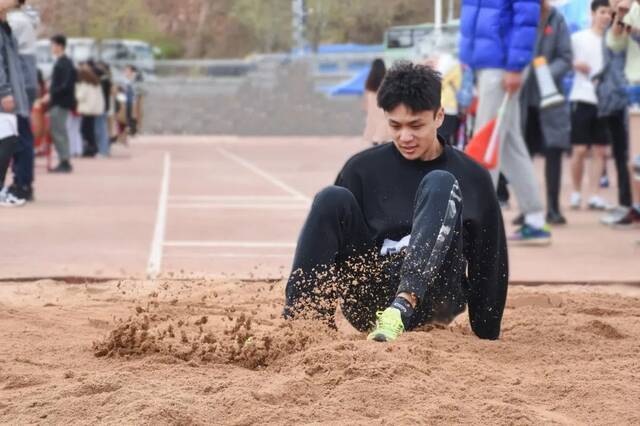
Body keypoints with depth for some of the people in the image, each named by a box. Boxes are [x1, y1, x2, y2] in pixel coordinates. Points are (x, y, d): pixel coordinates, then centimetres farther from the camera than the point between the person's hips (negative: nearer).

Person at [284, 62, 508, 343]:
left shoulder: (473, 178, 6)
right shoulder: (363, 168, 7)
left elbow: (490, 261, 9)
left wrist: (488, 339, 8)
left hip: (428, 296, -2)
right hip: (366, 303, 2)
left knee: (440, 185, -21)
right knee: (333, 200, -18)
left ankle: (402, 308, -41)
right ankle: (297, 320, -29)